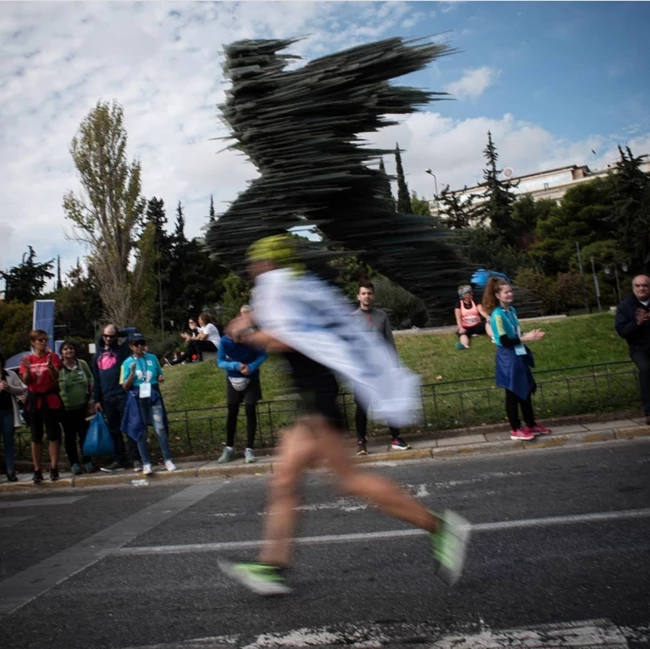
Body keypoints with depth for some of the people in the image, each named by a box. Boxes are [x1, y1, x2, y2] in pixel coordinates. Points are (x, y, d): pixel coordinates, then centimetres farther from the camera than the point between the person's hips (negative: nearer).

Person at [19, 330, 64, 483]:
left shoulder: (53, 356, -1)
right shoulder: (27, 359, 5)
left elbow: (56, 378, -11)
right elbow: (26, 382, -1)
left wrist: (50, 366, -31)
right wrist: (27, 369, -20)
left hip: (50, 399, -2)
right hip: (34, 400, 2)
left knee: (53, 434, 0)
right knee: (36, 436, 5)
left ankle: (54, 468, 4)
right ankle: (37, 470, 9)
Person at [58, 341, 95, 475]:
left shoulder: (82, 364, 1)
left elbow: (90, 380, 9)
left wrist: (89, 395, 4)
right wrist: (59, 400, -13)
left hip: (82, 406, 2)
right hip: (66, 408, -2)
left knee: (85, 435, 7)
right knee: (70, 436, 7)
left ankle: (87, 461, 17)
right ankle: (74, 463, 17)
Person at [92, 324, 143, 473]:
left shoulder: (122, 350, 2)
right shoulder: (98, 356, 16)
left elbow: (134, 331, -7)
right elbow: (96, 380, 17)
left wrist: (119, 333, 4)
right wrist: (96, 400, 13)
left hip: (123, 396, -5)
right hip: (107, 399, 5)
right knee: (114, 431, 9)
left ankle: (136, 459, -1)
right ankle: (119, 461, 16)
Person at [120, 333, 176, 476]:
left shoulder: (152, 358, 5)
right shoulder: (127, 363, -1)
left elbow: (159, 375, 18)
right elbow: (125, 387, -3)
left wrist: (161, 378, -5)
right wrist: (132, 373, -17)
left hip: (153, 396, 1)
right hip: (137, 399, -1)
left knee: (160, 428, -6)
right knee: (141, 431, 4)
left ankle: (168, 460, 3)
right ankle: (146, 463, 14)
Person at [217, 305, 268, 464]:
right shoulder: (225, 341, -21)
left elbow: (263, 355, -10)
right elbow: (220, 362, -13)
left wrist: (251, 367, -26)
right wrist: (236, 366, -31)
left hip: (251, 379, -1)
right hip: (233, 380, 1)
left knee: (250, 412, -3)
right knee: (232, 413, 7)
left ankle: (249, 449, 4)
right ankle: (229, 448, 18)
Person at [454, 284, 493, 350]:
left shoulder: (475, 301, 8)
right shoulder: (459, 303, 1)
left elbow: (481, 311, -8)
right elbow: (458, 317, -8)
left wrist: (487, 317, -31)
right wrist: (461, 328, -26)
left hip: (476, 325, 3)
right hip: (465, 327, -2)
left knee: (487, 323, -28)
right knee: (463, 333, -37)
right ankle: (464, 346, -70)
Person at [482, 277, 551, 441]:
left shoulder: (511, 310, 7)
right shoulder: (497, 315, -18)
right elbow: (505, 340, -21)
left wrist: (529, 334, 0)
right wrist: (526, 338, -19)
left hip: (519, 355, 8)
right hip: (508, 358, -8)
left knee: (526, 391, 15)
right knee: (512, 394, 1)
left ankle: (531, 425, 28)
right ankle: (515, 429, 12)